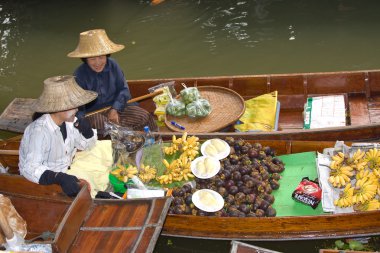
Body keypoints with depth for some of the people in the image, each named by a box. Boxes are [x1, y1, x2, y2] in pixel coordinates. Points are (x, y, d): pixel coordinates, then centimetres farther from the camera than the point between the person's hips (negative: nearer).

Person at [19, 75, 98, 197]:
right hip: (42, 183, -6)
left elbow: (85, 145, 8)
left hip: (64, 174, 6)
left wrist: (87, 131, -13)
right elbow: (31, 168, -36)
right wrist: (59, 178, -50)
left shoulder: (69, 121, -7)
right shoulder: (39, 131, -28)